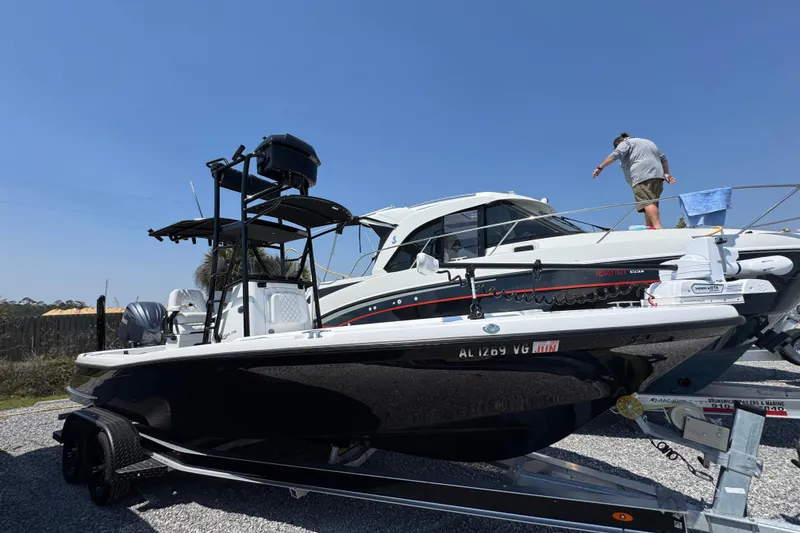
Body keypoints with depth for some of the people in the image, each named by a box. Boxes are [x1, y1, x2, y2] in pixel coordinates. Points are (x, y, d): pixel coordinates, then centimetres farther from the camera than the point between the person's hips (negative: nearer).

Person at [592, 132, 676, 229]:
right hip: (657, 175, 8)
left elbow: (615, 155, -6)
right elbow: (663, 158, 28)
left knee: (647, 203, -20)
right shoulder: (649, 142, 35)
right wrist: (666, 173, 23)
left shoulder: (626, 143, 12)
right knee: (651, 203, 5)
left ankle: (657, 227, -36)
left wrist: (600, 167, -10)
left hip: (642, 176, -8)